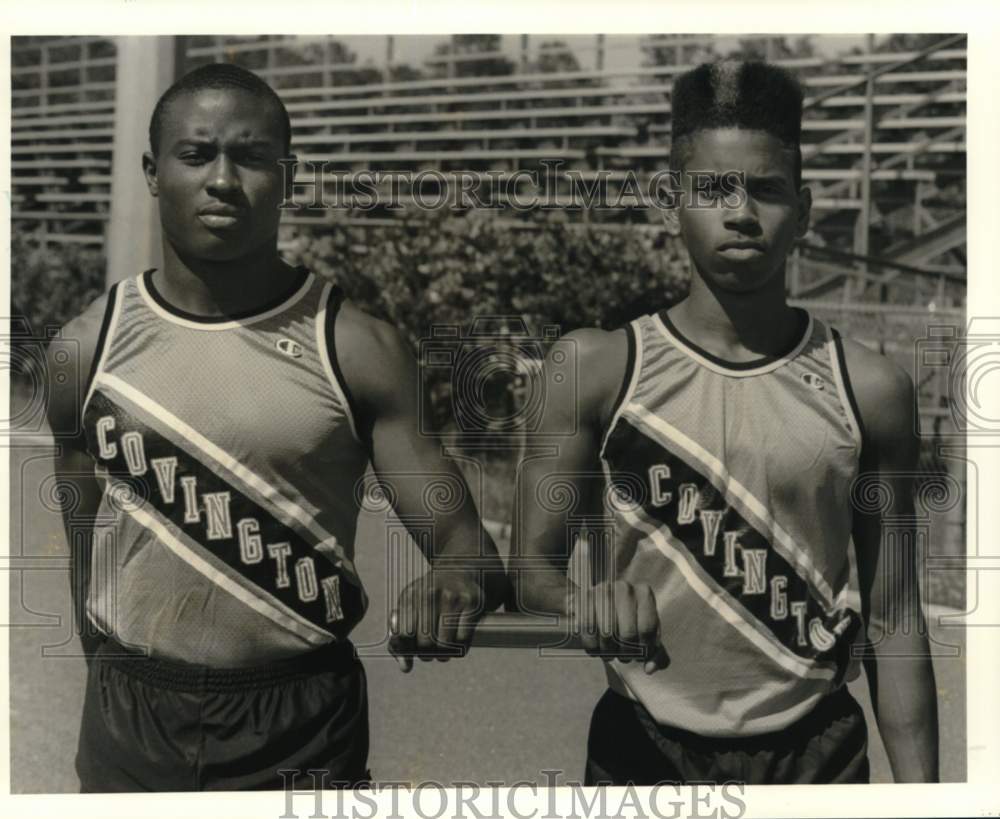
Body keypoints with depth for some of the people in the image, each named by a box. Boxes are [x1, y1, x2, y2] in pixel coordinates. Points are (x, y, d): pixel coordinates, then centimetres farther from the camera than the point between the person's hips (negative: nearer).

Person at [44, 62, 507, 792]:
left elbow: (460, 535, -11)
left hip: (306, 724, -1)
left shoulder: (357, 348, -8)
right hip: (129, 713, 2)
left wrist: (459, 579, -32)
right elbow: (80, 546, 7)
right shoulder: (87, 347, -2)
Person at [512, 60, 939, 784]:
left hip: (816, 749, 1)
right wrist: (585, 605, -27)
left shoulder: (869, 391, -3)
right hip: (643, 746, 0)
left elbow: (893, 621, 1)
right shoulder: (598, 367, -6)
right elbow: (531, 568, -6)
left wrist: (919, 791, -1)